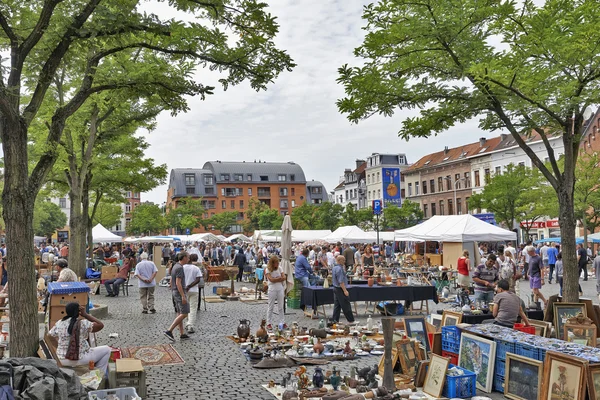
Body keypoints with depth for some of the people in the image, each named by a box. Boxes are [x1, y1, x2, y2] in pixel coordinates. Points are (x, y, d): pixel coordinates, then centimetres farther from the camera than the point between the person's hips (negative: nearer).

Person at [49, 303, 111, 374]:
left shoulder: (59, 323, -3)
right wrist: (85, 315, -8)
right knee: (106, 349, 11)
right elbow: (100, 325, -8)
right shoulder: (83, 323, -17)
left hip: (62, 361, 6)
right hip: (80, 359, -6)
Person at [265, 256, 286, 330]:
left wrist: (276, 279, -13)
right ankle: (269, 323, 9)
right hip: (272, 289, -4)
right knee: (271, 307, 3)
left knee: (281, 307, 7)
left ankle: (281, 322, 12)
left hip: (280, 288, 4)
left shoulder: (279, 268, 6)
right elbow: (271, 279, -18)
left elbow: (284, 277, -2)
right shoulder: (268, 270, -7)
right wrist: (280, 278, -8)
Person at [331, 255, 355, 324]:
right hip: (340, 289, -10)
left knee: (337, 305, 12)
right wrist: (345, 290, -22)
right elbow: (341, 281, -23)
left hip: (335, 288, 10)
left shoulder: (334, 268, 12)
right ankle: (351, 320, 4)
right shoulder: (339, 269, -20)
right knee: (346, 306, -2)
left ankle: (335, 320, 14)